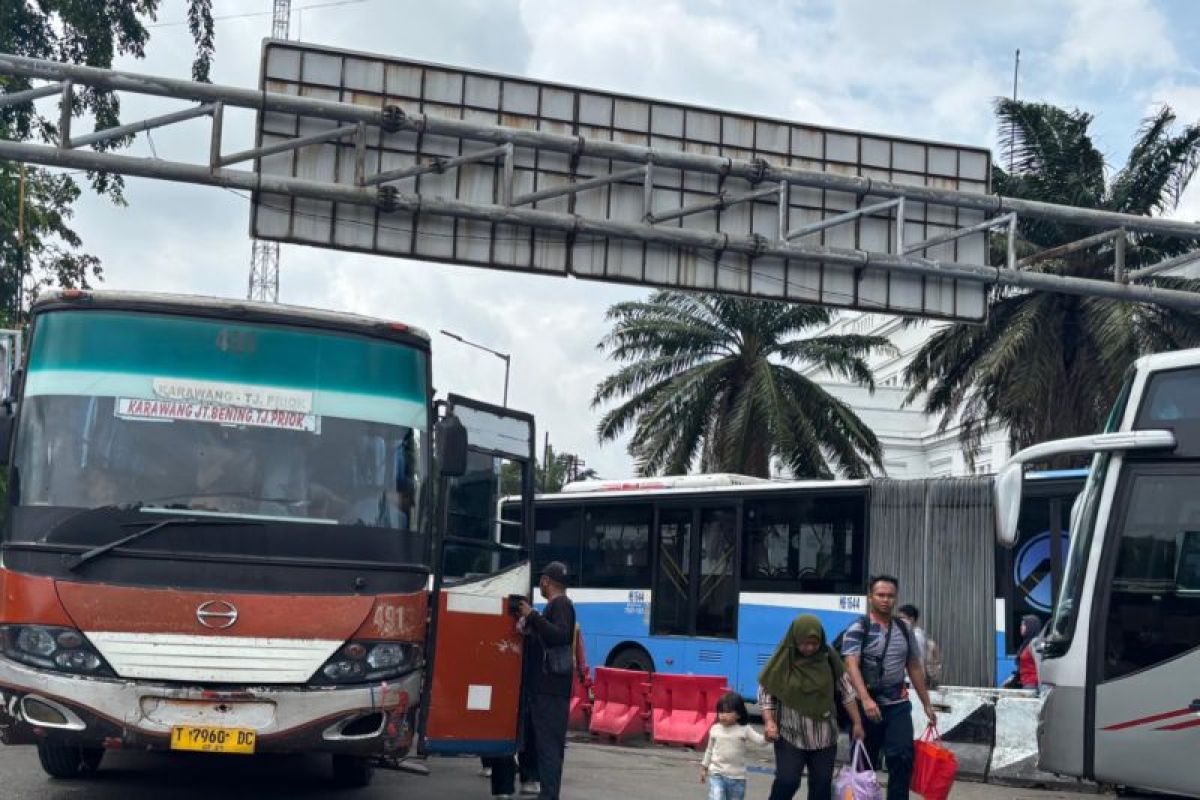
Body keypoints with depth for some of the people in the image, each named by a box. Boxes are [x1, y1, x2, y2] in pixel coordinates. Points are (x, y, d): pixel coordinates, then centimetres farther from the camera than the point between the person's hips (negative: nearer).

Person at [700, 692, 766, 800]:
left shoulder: (744, 730, -5)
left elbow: (760, 740, -14)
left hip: (737, 776, 0)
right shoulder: (715, 729, 1)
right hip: (717, 774, 0)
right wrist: (704, 767, 19)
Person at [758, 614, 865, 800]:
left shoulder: (829, 657, -4)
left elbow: (846, 691, 4)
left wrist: (857, 723, 2)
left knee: (822, 785, 5)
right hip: (790, 735, -2)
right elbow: (765, 690, -2)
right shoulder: (783, 660, -9)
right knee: (786, 781, -11)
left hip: (824, 736, 2)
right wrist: (769, 721, -14)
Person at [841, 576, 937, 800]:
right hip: (869, 706, -3)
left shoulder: (905, 629, 9)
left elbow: (915, 668, 15)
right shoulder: (858, 628, -8)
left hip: (898, 705, 3)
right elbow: (852, 666, -20)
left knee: (902, 758, -9)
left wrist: (927, 704, 13)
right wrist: (865, 699, -34)